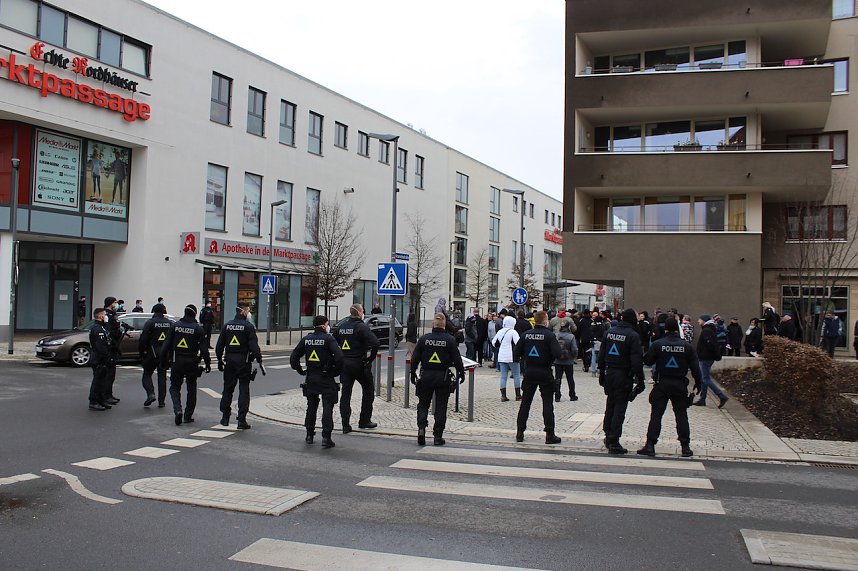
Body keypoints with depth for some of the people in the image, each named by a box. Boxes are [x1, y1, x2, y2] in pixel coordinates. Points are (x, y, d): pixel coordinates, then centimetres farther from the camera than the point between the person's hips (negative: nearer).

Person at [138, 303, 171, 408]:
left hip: (152, 353, -4)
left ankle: (150, 394, -12)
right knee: (162, 376, 10)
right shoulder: (170, 323, 5)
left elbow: (143, 339, -10)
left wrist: (141, 352, 0)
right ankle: (161, 401, 9)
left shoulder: (150, 323, -8)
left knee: (147, 374, 9)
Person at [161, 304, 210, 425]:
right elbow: (203, 348, -6)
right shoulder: (198, 328, -6)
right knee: (191, 389, 12)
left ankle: (177, 410, -11)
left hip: (177, 362, 1)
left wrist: (163, 361, 8)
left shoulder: (174, 326, 0)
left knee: (174, 387, 12)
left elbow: (166, 345, 1)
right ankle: (188, 416, 15)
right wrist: (207, 363, 2)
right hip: (192, 363, -1)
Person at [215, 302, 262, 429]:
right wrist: (260, 361, -7)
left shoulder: (227, 325, 6)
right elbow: (254, 346, -14)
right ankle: (241, 420, -1)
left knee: (228, 389, 15)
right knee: (244, 391, 1)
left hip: (229, 361, 5)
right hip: (243, 362, -5)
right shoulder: (248, 326, -9)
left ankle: (225, 417, 21)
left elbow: (219, 345, 9)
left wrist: (220, 360, 18)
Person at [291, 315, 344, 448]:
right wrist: (336, 371, -9)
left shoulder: (306, 339, 5)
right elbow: (339, 356, -23)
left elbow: (293, 357, 7)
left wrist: (301, 371, 14)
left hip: (311, 378, 5)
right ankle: (326, 437, -5)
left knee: (311, 406, 18)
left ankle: (309, 435, 23)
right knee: (327, 407, -1)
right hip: (326, 378, -5)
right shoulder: (328, 339, -11)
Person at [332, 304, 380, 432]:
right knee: (368, 390, 13)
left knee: (345, 393, 6)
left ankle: (345, 425, 3)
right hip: (359, 364, -5)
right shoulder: (361, 327, -13)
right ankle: (364, 420, 16)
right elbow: (375, 342, -26)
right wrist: (371, 358, -13)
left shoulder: (341, 327, 8)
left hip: (344, 364, 5)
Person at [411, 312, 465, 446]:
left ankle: (421, 428, -6)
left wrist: (413, 373, 13)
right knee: (441, 407, 6)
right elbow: (457, 359, -3)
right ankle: (438, 436, 6)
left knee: (423, 404, 14)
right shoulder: (450, 340, -5)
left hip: (426, 376, 1)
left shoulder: (424, 339, 0)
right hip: (443, 377, -1)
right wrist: (461, 373, 9)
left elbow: (415, 358, 3)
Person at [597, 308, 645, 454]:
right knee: (619, 408, -1)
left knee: (610, 406, 18)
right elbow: (637, 360, -16)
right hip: (624, 376, -5)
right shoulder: (633, 335, -13)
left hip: (609, 374, 5)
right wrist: (640, 380, -11)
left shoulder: (609, 332, 4)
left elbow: (601, 355, 10)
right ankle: (613, 442, -1)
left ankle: (608, 436, 27)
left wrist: (601, 374, 18)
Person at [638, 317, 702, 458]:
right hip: (680, 385, 1)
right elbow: (695, 367, 1)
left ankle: (650, 446, 0)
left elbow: (648, 361, -2)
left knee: (656, 414, 2)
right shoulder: (687, 346, -2)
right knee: (681, 415, 10)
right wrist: (698, 383, 12)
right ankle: (685, 447, 12)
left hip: (662, 384, -1)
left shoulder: (658, 344, -7)